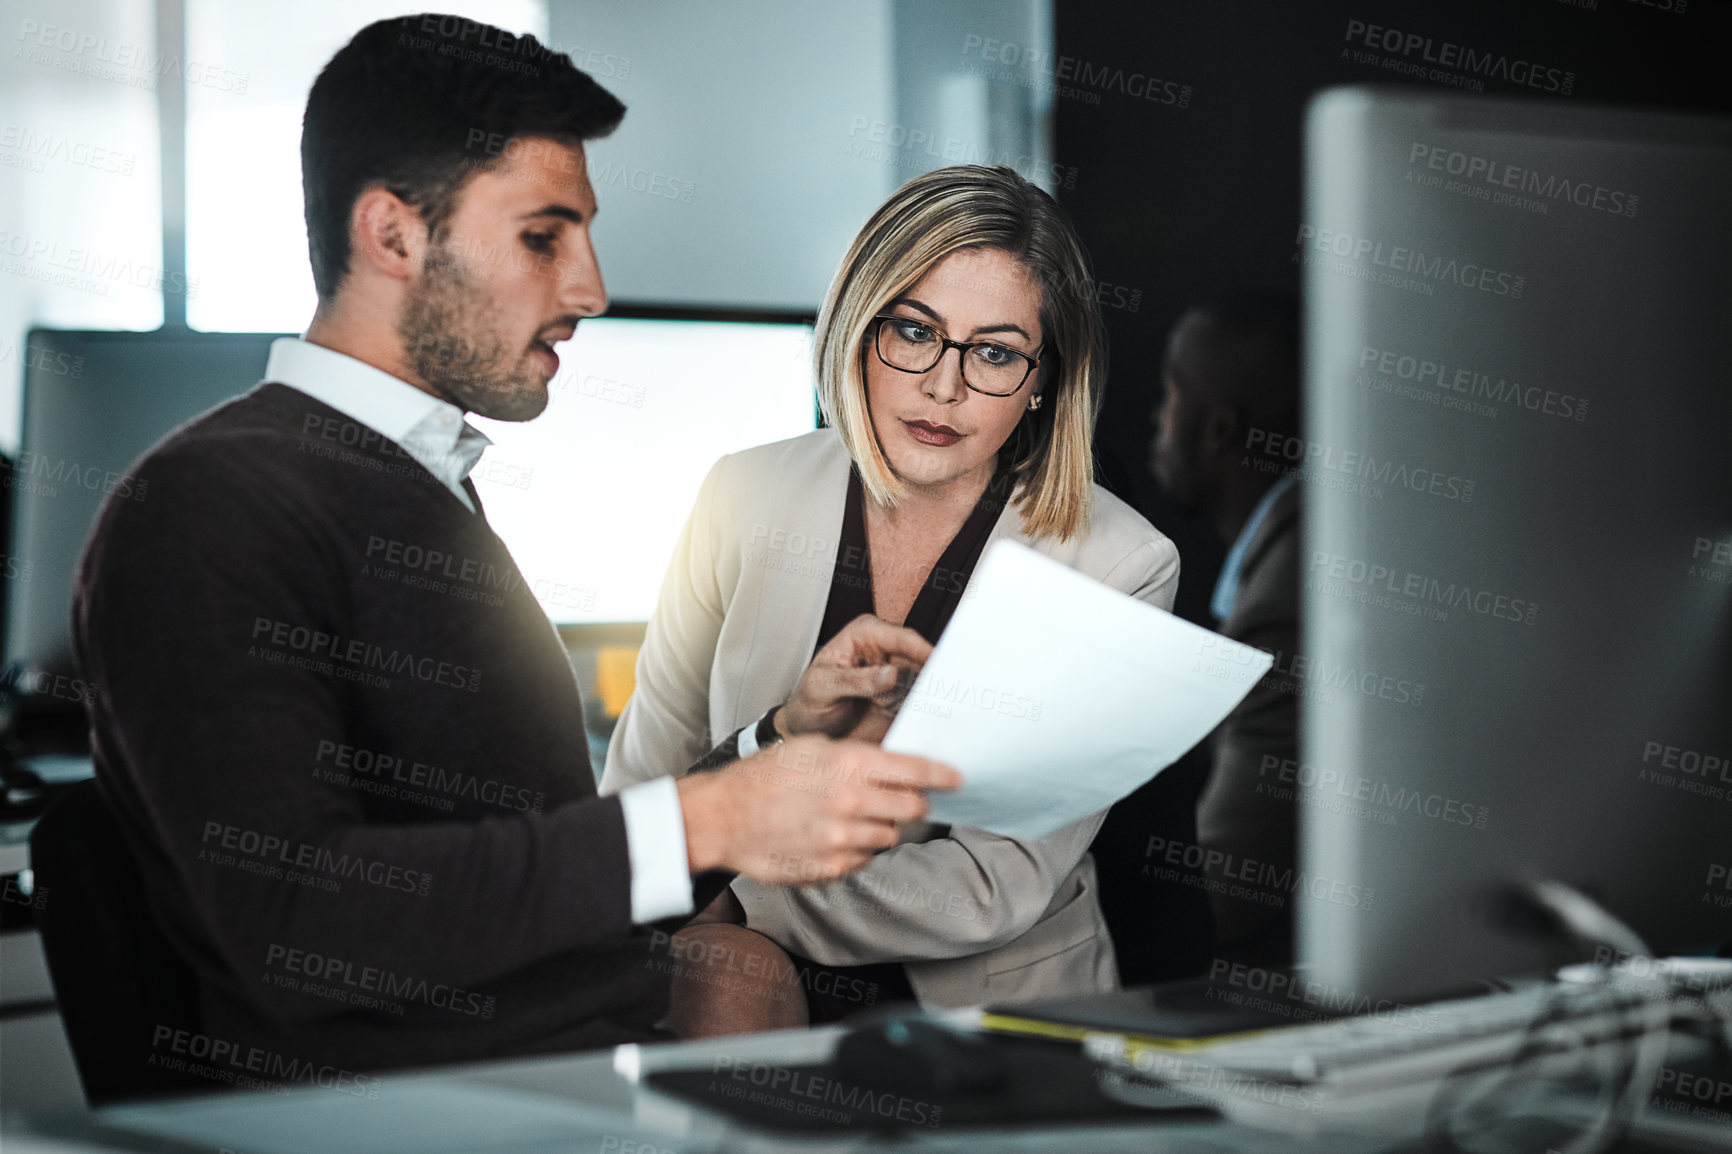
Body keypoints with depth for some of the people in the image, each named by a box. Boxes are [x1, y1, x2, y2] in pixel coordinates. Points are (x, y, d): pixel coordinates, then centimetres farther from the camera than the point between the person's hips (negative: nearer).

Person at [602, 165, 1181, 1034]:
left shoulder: (1119, 567, -9)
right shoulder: (747, 498, 1)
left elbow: (999, 886, -13)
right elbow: (644, 776, 8)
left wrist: (727, 896, -19)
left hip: (989, 1000, -2)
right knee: (727, 975, -31)